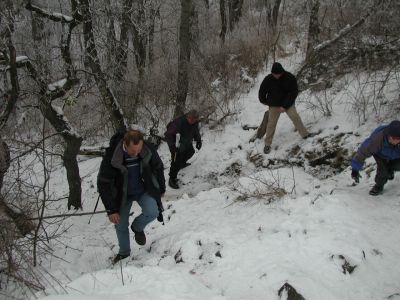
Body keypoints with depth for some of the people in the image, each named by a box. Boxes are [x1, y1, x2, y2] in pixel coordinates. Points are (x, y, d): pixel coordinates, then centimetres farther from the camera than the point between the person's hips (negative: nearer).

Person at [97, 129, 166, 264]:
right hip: (122, 195, -1)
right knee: (121, 226, 6)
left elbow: (158, 168, -2)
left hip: (144, 191, 1)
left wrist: (161, 189, 9)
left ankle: (138, 227, 12)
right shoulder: (112, 157, -30)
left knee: (152, 212, -23)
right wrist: (111, 210, -21)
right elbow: (103, 184, -21)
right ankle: (124, 253, 35)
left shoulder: (148, 150, -23)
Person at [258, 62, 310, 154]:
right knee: (271, 123, -2)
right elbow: (262, 92, -1)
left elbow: (294, 93, -14)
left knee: (295, 117, -11)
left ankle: (305, 134, 6)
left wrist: (285, 106, -19)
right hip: (274, 105, 0)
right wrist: (267, 102, 10)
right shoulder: (268, 79, -15)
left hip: (288, 103, 0)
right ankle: (267, 144, 8)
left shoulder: (290, 78, -16)